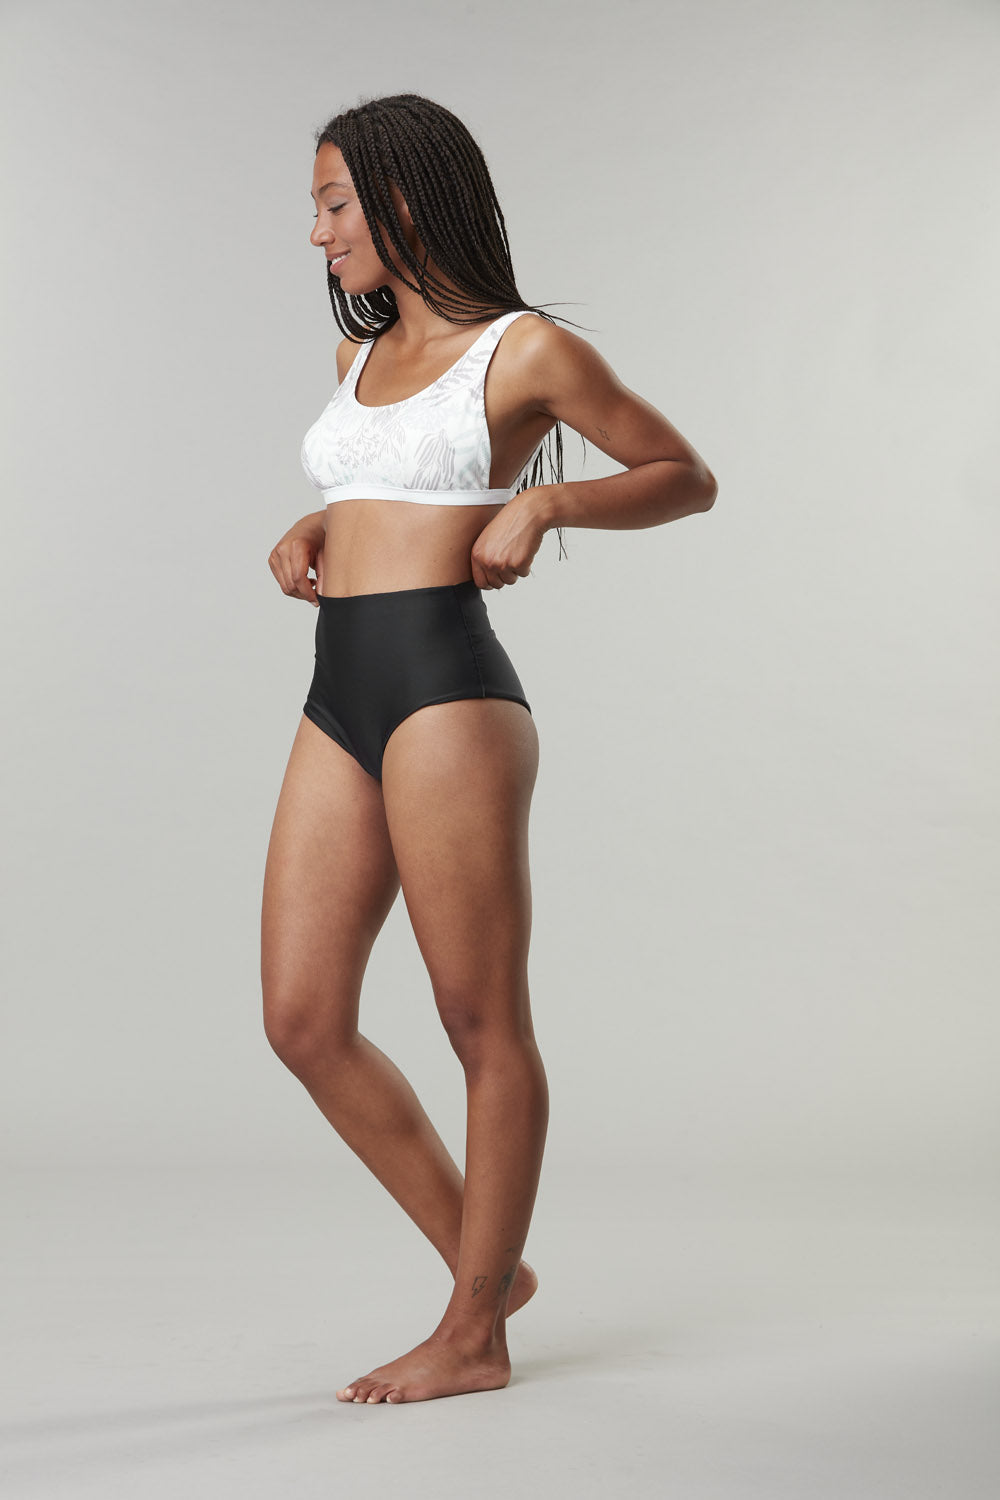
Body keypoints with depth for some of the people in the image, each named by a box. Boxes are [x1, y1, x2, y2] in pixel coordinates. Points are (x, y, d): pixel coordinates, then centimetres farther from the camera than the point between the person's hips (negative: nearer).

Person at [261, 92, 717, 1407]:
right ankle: (488, 1264, 20)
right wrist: (312, 529, 14)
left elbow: (688, 478, 5)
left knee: (483, 1022, 1)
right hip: (340, 699, 8)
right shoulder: (360, 356, 19)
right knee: (303, 1020, 5)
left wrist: (544, 500, -11)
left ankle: (475, 1334, 14)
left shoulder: (527, 349, -1)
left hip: (448, 690, -8)